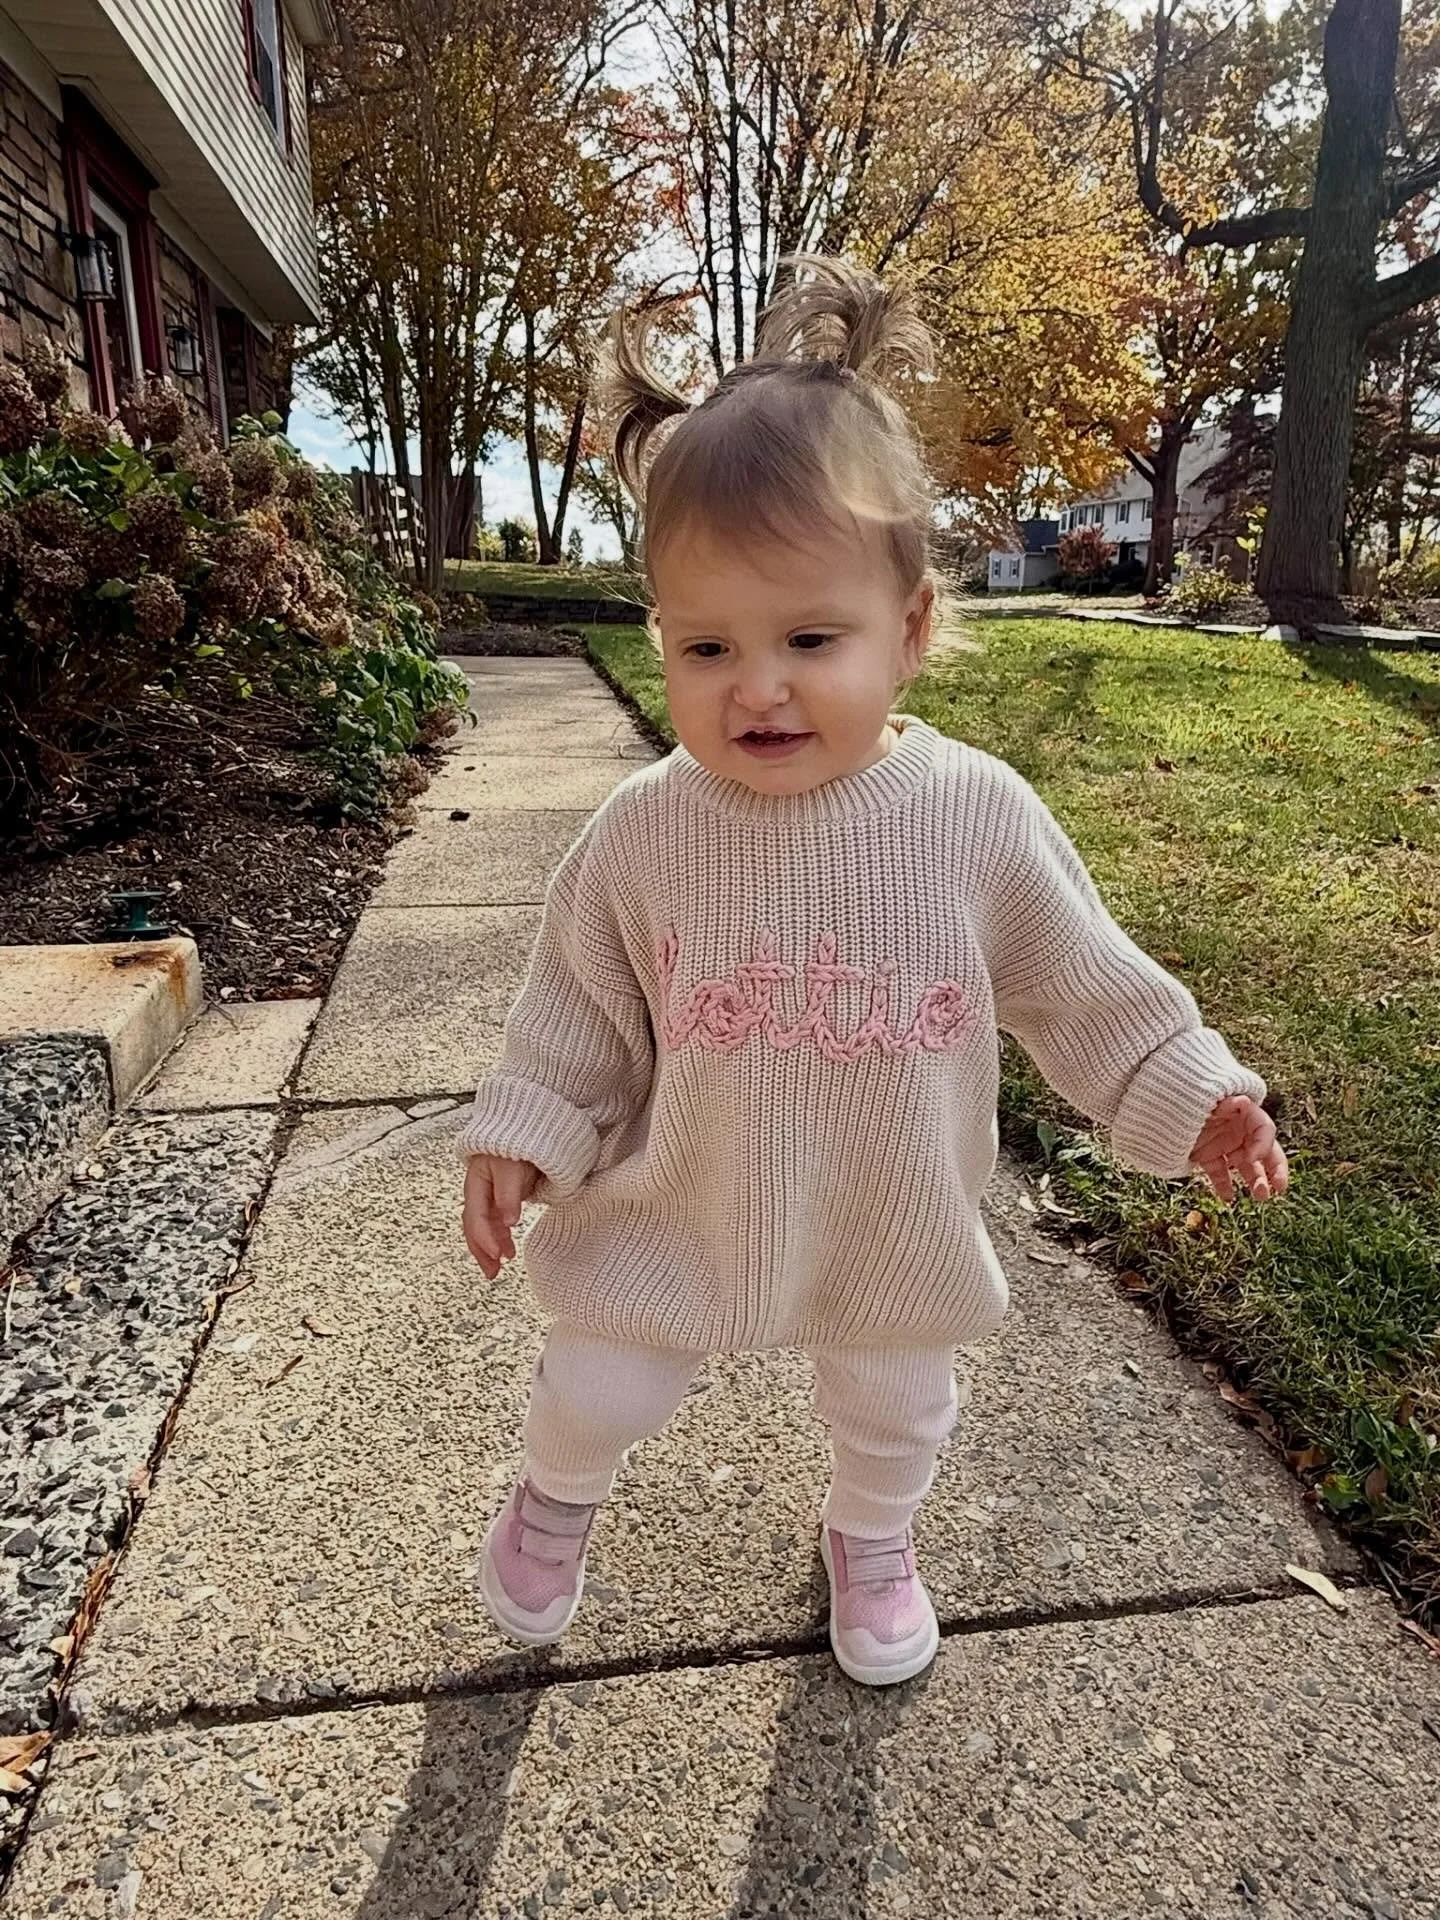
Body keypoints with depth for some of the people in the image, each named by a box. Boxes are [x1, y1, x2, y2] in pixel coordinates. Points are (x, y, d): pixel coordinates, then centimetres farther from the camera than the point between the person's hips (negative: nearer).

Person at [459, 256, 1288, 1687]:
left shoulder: (978, 818, -20)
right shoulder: (642, 833, -19)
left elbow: (1084, 987, -6)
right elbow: (578, 1003, -5)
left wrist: (1187, 1093, -8)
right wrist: (522, 1132, -10)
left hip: (894, 1233, 1)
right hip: (674, 1218, 0)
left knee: (895, 1409, 25)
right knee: (595, 1392, 17)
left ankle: (870, 1538, 61)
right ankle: (553, 1505, 55)